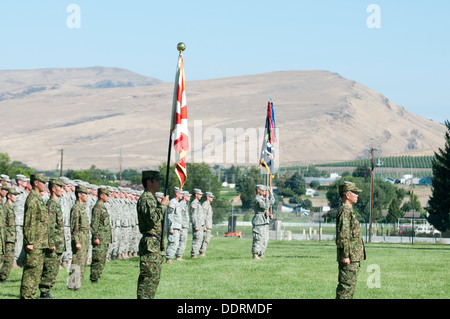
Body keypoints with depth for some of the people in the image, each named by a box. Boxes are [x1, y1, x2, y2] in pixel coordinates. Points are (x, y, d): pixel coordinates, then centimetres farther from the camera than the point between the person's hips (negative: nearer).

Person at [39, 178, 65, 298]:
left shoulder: (56, 204, 18)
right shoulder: (51, 204, -13)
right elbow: (49, 225, -19)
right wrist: (51, 243, -22)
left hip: (58, 245, 10)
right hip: (53, 243, -10)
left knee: (54, 269, 11)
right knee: (50, 269, -7)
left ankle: (46, 290, 14)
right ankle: (44, 292, -4)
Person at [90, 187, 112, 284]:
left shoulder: (103, 207, 19)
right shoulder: (97, 207, -11)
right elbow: (94, 223, -17)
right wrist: (95, 237, -21)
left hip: (105, 239, 10)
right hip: (100, 239, -10)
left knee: (102, 260, 10)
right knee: (98, 260, -9)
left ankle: (96, 277, 13)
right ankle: (94, 279, -7)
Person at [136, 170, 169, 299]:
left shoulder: (151, 198, 20)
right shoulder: (145, 199, -13)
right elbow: (152, 219, -25)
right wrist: (162, 205, -18)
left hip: (156, 245, 10)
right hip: (150, 244, -10)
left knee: (154, 278, 12)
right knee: (149, 276, -11)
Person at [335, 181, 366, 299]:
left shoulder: (350, 211, 19)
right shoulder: (345, 212, -14)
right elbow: (343, 236, -21)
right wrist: (345, 256, -23)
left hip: (354, 258, 10)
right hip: (349, 258, -10)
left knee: (350, 286, 13)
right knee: (346, 286, -9)